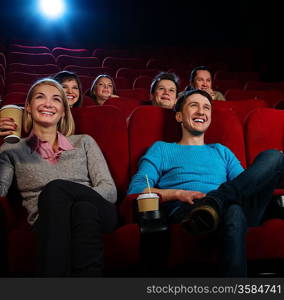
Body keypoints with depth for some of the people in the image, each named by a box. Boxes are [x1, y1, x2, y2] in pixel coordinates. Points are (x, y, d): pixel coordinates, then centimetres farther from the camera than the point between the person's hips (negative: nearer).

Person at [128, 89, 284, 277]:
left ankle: (215, 201, -34)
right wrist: (178, 194, -11)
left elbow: (247, 184, 21)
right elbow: (135, 189, 6)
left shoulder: (221, 151, 34)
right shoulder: (162, 149, 22)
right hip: (184, 212, -5)